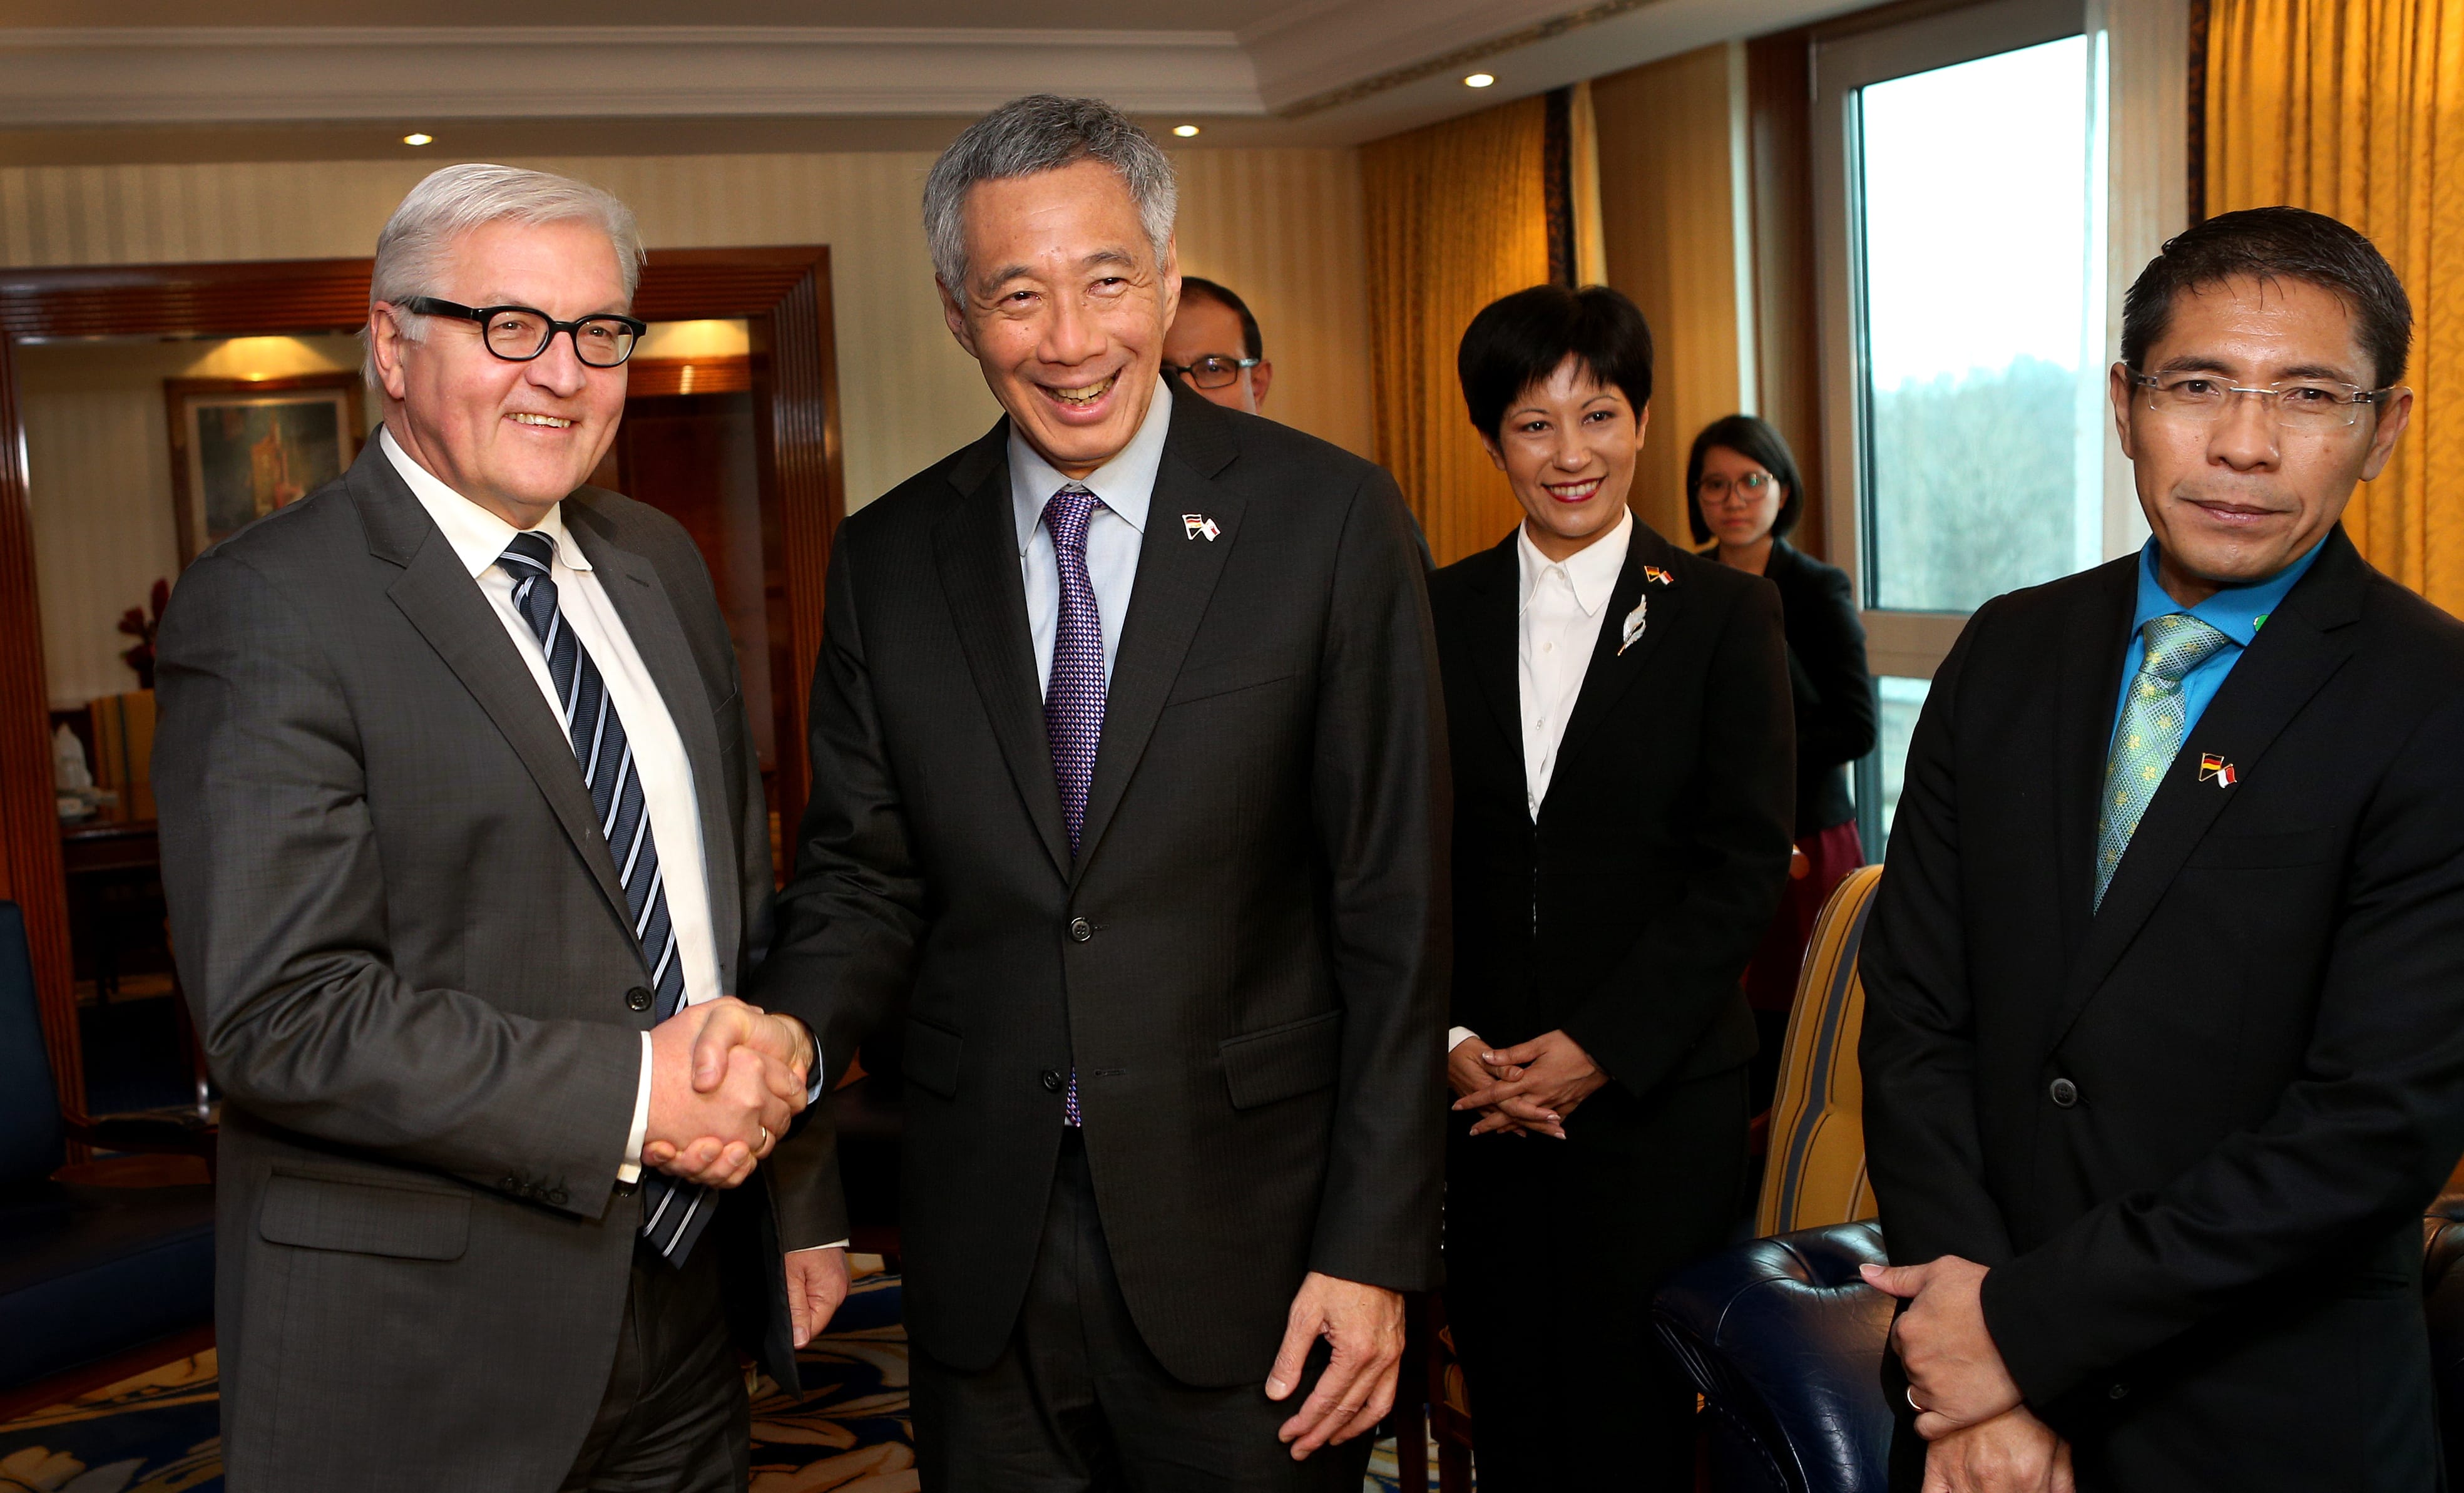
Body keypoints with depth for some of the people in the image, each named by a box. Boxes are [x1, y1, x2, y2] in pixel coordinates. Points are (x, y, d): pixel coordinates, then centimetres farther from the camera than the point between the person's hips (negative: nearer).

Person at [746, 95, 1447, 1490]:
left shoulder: (1329, 518, -7)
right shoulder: (887, 559, 3)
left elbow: (1393, 912, -8)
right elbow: (866, 877, 6)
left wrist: (1375, 1246, -10)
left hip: (1246, 1238, -3)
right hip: (985, 1252, 3)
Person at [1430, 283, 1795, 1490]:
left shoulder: (1726, 613, -1)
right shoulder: (1439, 613, 6)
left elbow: (1746, 861, -6)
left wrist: (1601, 1049, -12)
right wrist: (1444, 1039, -7)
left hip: (1657, 1092, -2)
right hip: (1478, 1093, 2)